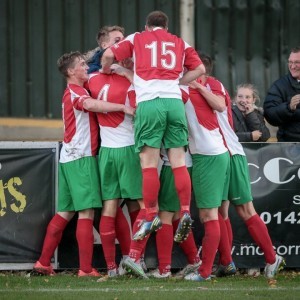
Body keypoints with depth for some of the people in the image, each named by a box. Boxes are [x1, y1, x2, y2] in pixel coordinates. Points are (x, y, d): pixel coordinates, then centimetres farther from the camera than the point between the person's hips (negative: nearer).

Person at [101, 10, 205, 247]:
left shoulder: (137, 39, 16)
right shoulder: (179, 43, 22)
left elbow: (108, 55, 7)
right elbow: (199, 69, 19)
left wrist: (106, 71, 27)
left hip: (148, 102, -2)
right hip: (174, 101, 2)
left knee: (149, 163, -2)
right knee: (178, 161, 3)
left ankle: (152, 217, -4)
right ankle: (185, 213, -5)